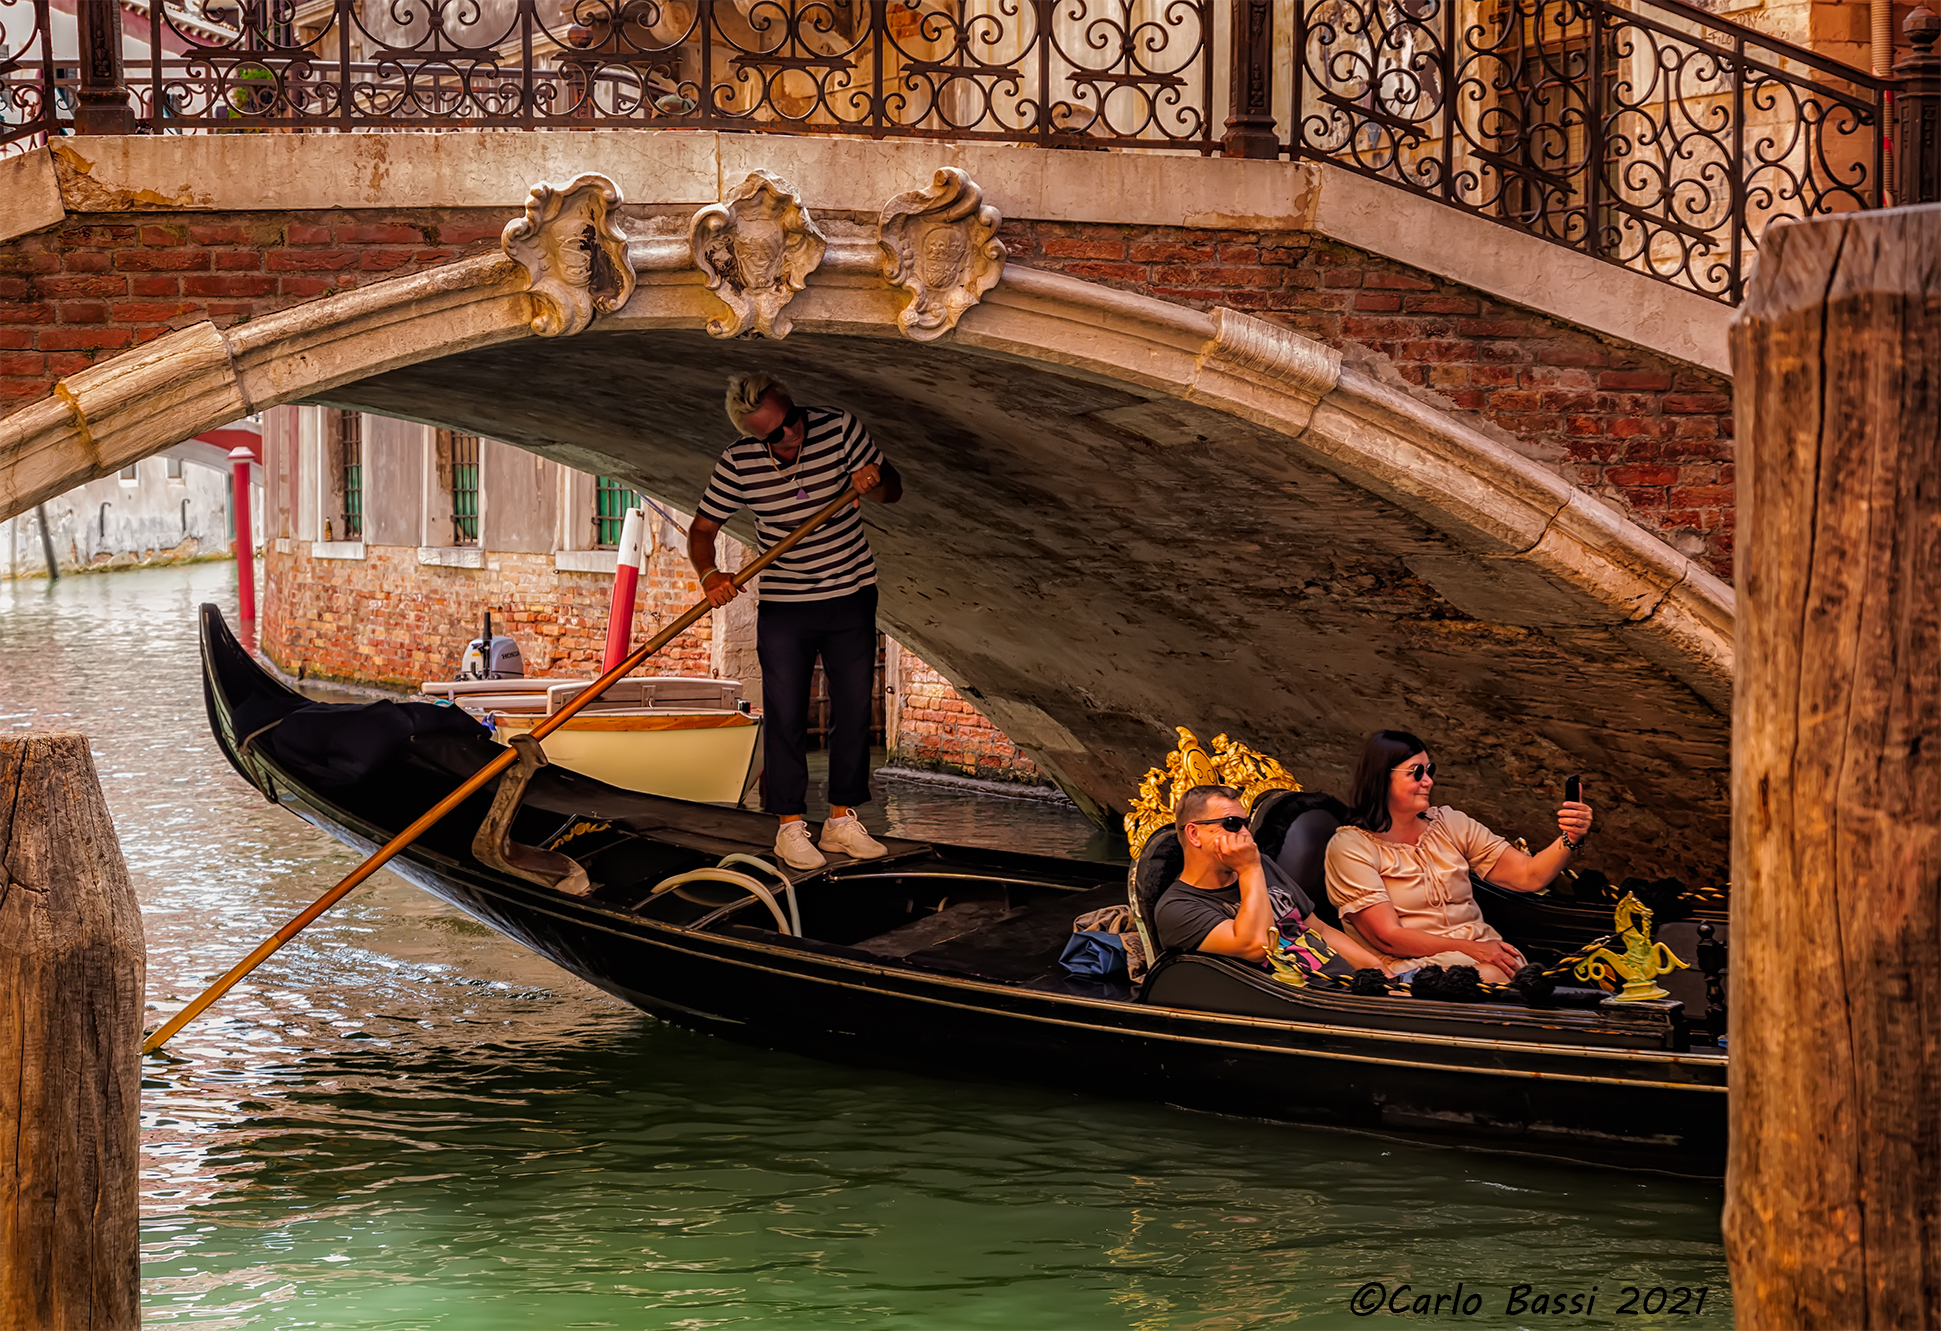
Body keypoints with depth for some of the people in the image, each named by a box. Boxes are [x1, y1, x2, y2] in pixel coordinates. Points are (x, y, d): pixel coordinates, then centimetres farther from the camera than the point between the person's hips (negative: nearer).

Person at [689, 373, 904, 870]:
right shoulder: (737, 464, -12)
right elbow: (701, 530, -4)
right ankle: (791, 825, 8)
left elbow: (893, 489, -1)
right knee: (785, 715, -2)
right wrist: (710, 575, -23)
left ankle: (842, 820, 17)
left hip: (852, 595, 2)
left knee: (854, 708, 6)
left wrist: (874, 480, -25)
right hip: (783, 605, -1)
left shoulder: (840, 428, -11)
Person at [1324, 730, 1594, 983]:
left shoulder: (1450, 825, 15)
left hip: (1485, 956, 5)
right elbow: (1388, 938, -8)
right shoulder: (1350, 846, -1)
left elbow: (1529, 876, 9)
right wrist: (1470, 949, -15)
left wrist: (1569, 840, -10)